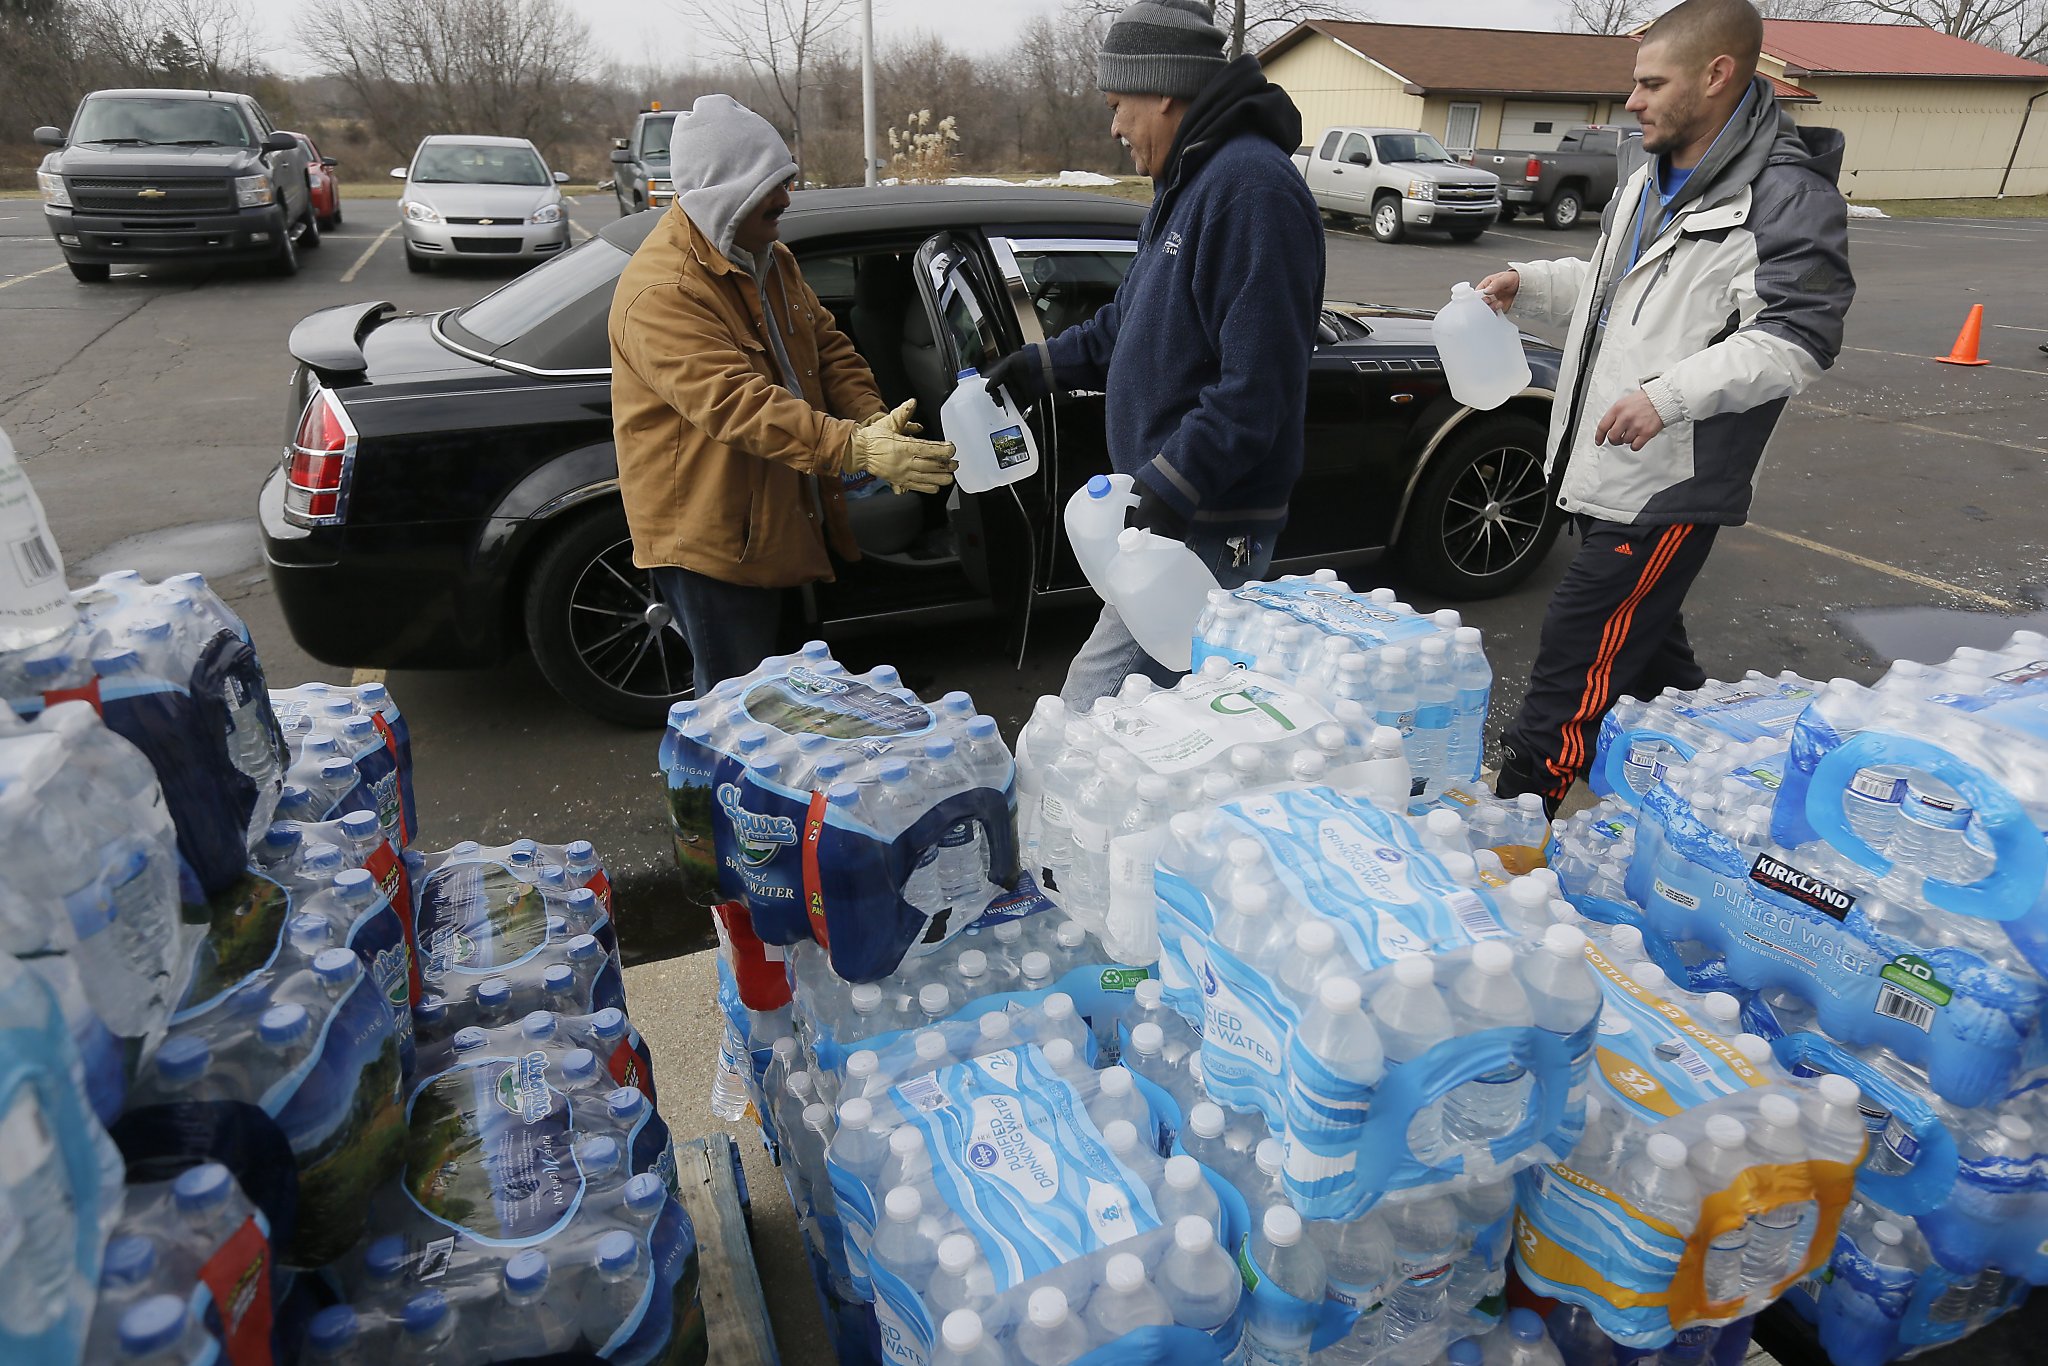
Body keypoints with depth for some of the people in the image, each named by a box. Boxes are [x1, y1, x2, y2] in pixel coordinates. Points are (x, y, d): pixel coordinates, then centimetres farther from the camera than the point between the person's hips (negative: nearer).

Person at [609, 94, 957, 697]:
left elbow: (827, 344, 10)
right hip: (706, 539, -9)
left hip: (776, 525, 9)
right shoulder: (660, 294, -24)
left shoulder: (770, 258, 8)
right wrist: (855, 450, -42)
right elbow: (738, 404, -34)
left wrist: (871, 419, -10)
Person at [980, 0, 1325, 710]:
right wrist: (1043, 365, 16)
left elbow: (1257, 383, -25)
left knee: (1091, 709, -11)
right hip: (1170, 500, 11)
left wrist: (1169, 489, -26)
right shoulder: (1190, 180, 17)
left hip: (1205, 523, -11)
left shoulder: (1253, 187, -18)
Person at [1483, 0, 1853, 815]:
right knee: (1646, 652, 20)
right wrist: (1528, 287, 11)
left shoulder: (1785, 197, -13)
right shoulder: (1652, 182, 16)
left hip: (1667, 488, -10)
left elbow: (1799, 338, -18)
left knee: (1572, 671, -8)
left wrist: (1670, 394, -29)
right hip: (1610, 473, 10)